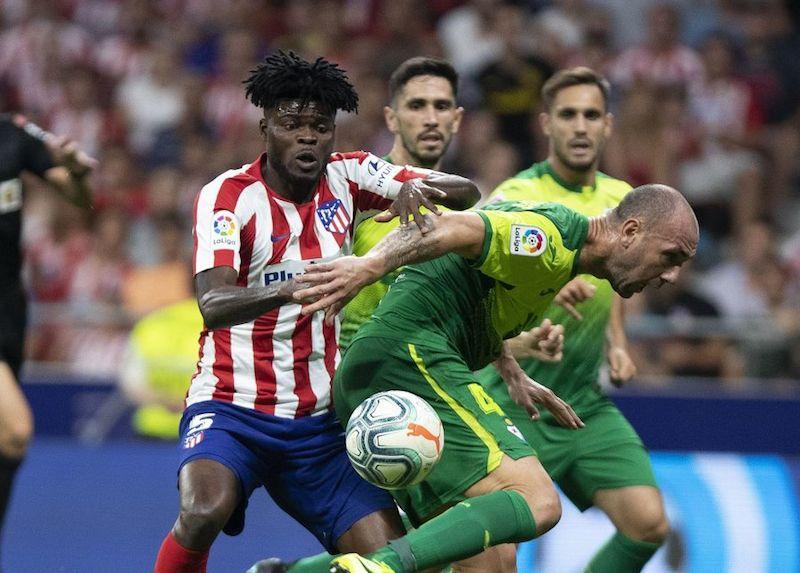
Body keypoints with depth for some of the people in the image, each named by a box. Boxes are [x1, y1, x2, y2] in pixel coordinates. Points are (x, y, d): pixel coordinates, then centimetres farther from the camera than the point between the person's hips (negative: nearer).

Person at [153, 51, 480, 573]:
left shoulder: (346, 177, 3)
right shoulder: (228, 195, -10)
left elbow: (467, 193, 3)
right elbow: (213, 304, -25)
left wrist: (418, 188, -20)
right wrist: (293, 288, -44)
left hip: (320, 421, 4)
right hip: (231, 407, -4)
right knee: (205, 512, -33)